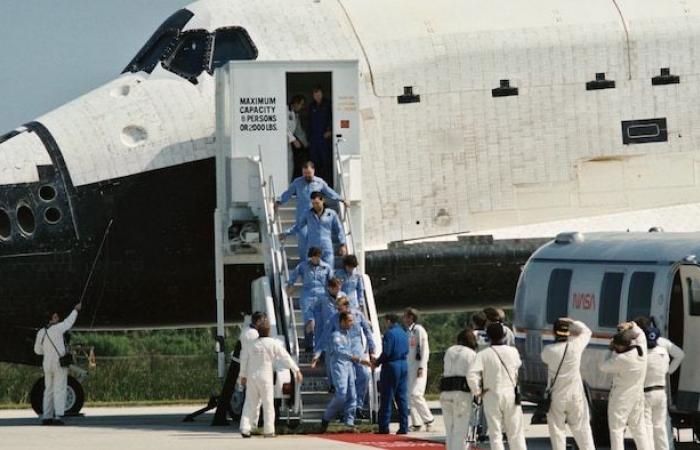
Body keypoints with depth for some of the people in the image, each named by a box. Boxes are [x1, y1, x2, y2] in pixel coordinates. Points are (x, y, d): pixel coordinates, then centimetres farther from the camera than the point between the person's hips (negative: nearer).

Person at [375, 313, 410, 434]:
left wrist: (377, 363, -3)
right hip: (403, 365, 7)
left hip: (391, 366, -7)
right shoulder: (403, 333, 11)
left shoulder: (389, 333, -12)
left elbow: (386, 352, -18)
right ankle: (403, 427, 6)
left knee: (386, 398, -1)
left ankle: (384, 427, -1)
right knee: (402, 398, 8)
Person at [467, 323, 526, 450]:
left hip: (491, 396, -2)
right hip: (511, 395, 2)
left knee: (495, 434, 4)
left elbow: (471, 375, -20)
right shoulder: (513, 352, -3)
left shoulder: (483, 355, -11)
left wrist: (477, 392, -7)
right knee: (515, 433, 10)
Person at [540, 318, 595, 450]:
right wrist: (572, 322, 13)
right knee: (581, 429, 11)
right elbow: (586, 332, 8)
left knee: (557, 429, 9)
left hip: (556, 396, -1)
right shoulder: (575, 346, -12)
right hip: (575, 395, 1)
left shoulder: (548, 350, -14)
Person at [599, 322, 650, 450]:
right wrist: (630, 325, -1)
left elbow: (603, 367, -10)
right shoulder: (641, 349, -6)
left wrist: (611, 350, -1)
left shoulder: (622, 359, -26)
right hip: (638, 394, 7)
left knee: (616, 429, -1)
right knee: (638, 426, 16)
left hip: (622, 397, -7)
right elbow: (639, 333, 15)